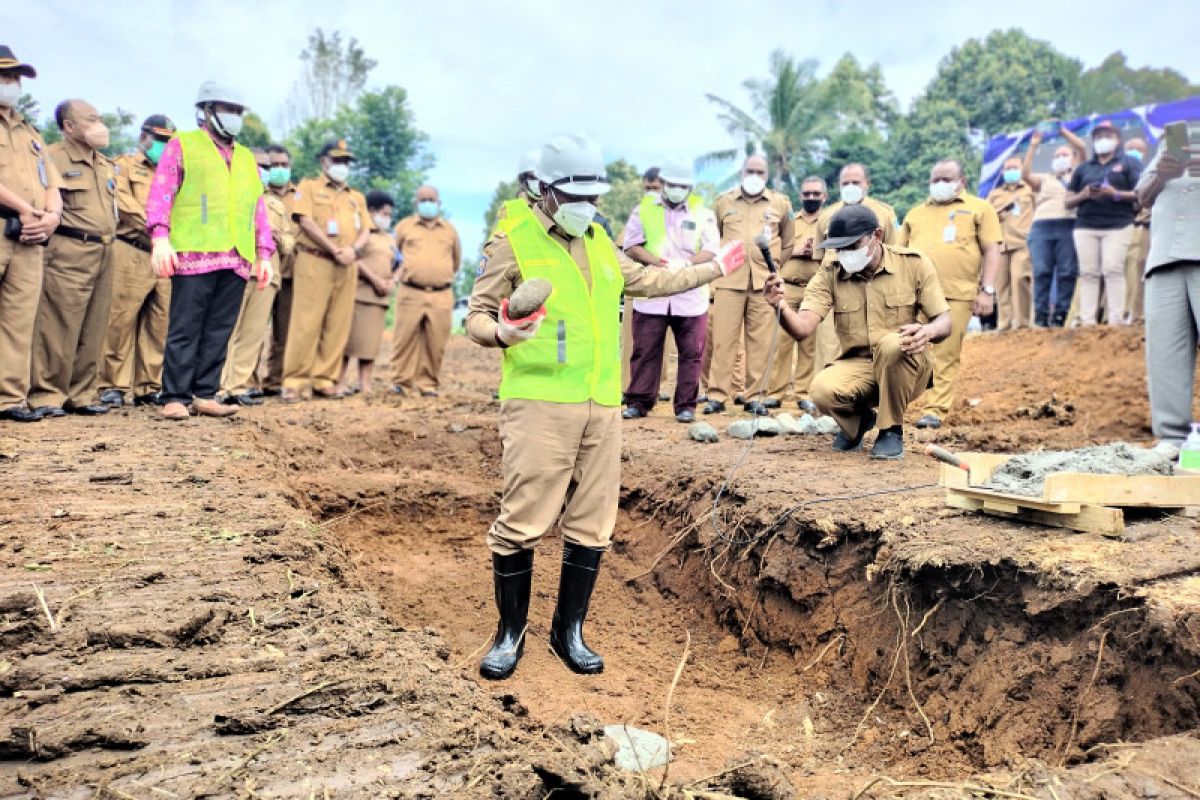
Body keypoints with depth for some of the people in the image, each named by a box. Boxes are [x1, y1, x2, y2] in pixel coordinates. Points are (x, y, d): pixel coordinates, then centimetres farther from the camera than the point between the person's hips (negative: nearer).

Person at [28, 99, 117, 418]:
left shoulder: (107, 165, 21)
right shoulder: (52, 157, -4)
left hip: (104, 253, 7)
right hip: (69, 253, -7)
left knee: (93, 329, 7)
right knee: (58, 327, -6)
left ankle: (83, 394, 14)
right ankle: (47, 395, 1)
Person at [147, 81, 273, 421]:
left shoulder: (247, 158, 25)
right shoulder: (182, 145, 9)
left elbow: (259, 210, 22)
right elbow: (160, 193, -1)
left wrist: (264, 254, 13)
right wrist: (160, 238, -14)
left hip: (237, 261, 5)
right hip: (194, 254, -5)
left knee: (219, 331, 5)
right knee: (185, 329, -4)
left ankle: (205, 394, 11)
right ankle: (175, 397, 0)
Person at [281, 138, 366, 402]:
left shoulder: (357, 197, 23)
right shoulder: (309, 187, 9)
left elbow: (365, 230, 14)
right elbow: (306, 221, -5)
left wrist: (353, 249, -8)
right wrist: (334, 250, -13)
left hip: (347, 267, 5)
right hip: (314, 262, -5)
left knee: (338, 326, 1)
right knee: (306, 324, -9)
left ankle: (325, 380, 5)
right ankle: (295, 381, -7)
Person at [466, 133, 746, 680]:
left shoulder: (601, 243, 18)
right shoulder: (512, 242, -3)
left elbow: (650, 281, 31)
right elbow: (477, 317, -4)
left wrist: (715, 269, 34)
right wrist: (502, 333, -26)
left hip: (602, 406, 6)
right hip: (539, 404, -6)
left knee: (591, 525, 9)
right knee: (522, 521, -5)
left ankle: (569, 631, 24)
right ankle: (510, 632, 15)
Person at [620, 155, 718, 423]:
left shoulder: (702, 212, 9)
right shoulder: (644, 209, 9)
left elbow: (711, 250, 2)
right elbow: (631, 246, 4)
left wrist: (685, 264, -16)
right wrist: (655, 262, -13)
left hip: (691, 295, 0)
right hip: (650, 293, 0)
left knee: (691, 353, 2)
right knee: (645, 350, 3)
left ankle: (686, 405, 11)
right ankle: (638, 402, 12)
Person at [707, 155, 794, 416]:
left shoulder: (781, 203, 11)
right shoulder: (724, 202, 11)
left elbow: (788, 242, 19)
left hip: (764, 283, 0)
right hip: (729, 280, 0)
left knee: (759, 342, 0)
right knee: (723, 339, -4)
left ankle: (754, 396, 8)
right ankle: (717, 396, 0)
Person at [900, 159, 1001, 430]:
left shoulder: (979, 209, 10)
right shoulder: (916, 213, 21)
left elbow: (991, 250, 3)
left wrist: (987, 290, -6)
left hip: (957, 295, -3)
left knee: (946, 356, -2)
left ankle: (935, 410, 2)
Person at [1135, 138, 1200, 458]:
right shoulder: (1171, 144, 27)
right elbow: (1144, 198, 21)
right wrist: (1160, 176, -1)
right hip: (1165, 260, 3)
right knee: (1165, 348, -5)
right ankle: (1173, 436, -4)